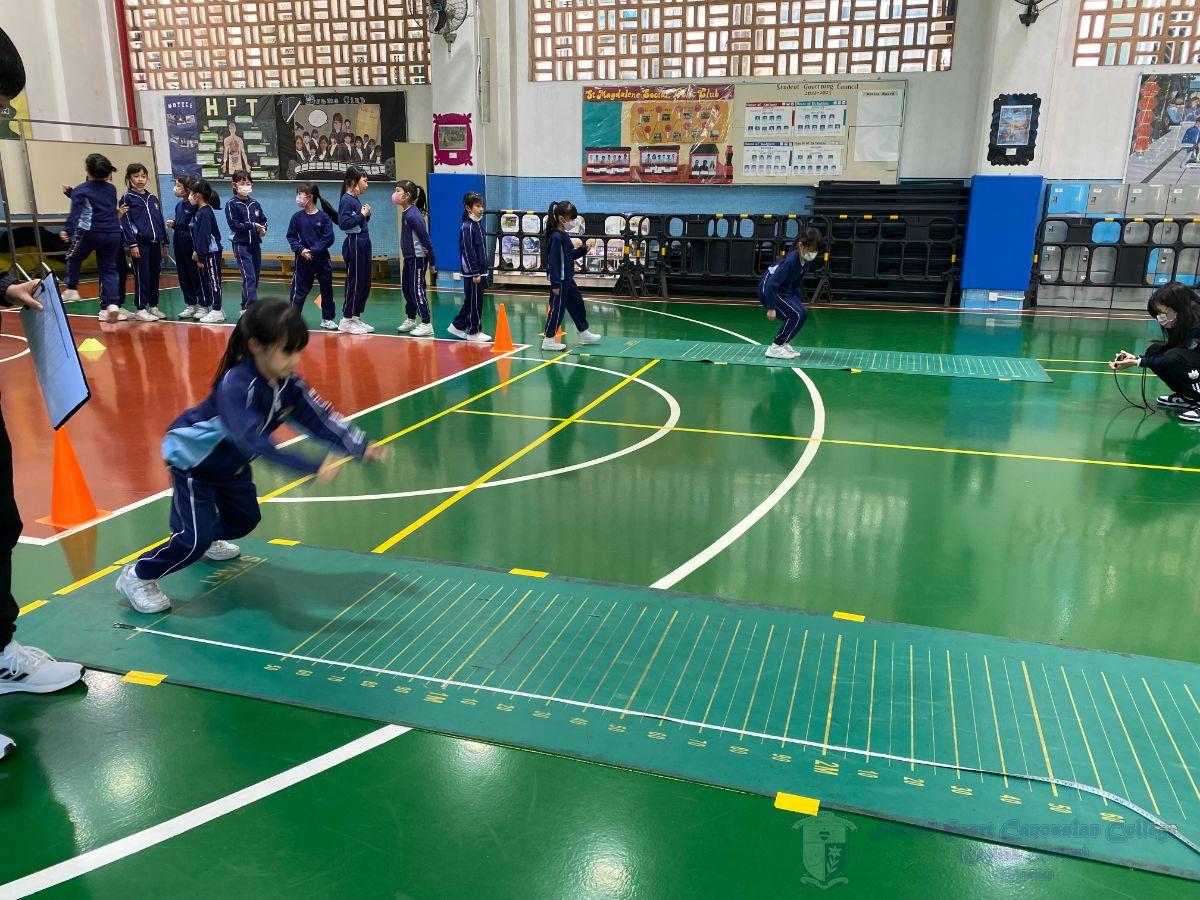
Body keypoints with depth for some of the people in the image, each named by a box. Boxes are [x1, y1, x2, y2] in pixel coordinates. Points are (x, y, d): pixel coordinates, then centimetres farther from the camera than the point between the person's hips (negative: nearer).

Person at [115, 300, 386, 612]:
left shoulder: (289, 384, -17)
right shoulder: (236, 386, -40)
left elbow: (320, 417, -18)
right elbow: (255, 440, -50)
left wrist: (361, 447, -32)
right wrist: (313, 468, -57)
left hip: (230, 462, 8)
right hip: (191, 458, -8)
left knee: (244, 520, 21)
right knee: (194, 538, -14)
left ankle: (208, 540, 53)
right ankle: (136, 576, 9)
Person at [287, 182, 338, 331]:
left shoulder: (324, 217, -5)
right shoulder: (297, 217, 0)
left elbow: (329, 239, -10)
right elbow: (291, 236, 3)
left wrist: (313, 251, -17)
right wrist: (301, 249, -14)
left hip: (322, 258, 0)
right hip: (303, 259, 1)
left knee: (327, 289, 8)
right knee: (299, 290, 3)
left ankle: (327, 319, 21)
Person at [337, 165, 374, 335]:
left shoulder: (357, 199, 14)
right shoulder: (346, 200, -11)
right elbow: (343, 223, -21)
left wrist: (366, 215, 2)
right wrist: (362, 215, -15)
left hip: (364, 243, 9)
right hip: (354, 244, -9)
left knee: (365, 283, 11)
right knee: (355, 282, -4)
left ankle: (356, 318, 19)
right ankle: (346, 321, 4)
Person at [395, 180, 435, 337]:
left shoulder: (413, 215, -19)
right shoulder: (406, 213, 10)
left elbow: (424, 235, -20)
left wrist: (430, 258, -18)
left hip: (418, 258, -10)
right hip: (409, 257, 10)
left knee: (417, 290, -8)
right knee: (406, 288, 17)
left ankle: (426, 324, -4)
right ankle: (411, 320, 29)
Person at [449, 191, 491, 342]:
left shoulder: (478, 225, 13)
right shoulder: (467, 227, -15)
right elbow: (468, 252, -18)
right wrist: (475, 273, -18)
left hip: (479, 271, 9)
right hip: (472, 272, -9)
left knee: (471, 301, 14)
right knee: (475, 302, -1)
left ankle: (457, 326, 23)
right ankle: (474, 332, 9)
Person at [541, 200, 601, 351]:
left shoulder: (565, 236, 9)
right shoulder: (556, 237, -20)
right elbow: (553, 261, -23)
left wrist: (584, 249, 5)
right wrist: (555, 284, -24)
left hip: (567, 279, 10)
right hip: (560, 280, -10)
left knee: (577, 304, 18)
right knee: (557, 308, -2)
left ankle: (584, 334, 32)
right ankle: (548, 339, 7)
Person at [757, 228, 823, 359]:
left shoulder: (807, 261, -3)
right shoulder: (791, 261, -28)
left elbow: (797, 284, 14)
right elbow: (771, 284, -29)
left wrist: (797, 302, 14)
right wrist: (771, 308, -26)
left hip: (783, 290, 9)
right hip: (767, 289, -9)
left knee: (803, 313, 1)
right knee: (797, 315, -16)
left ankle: (784, 344, 13)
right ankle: (775, 348, -10)